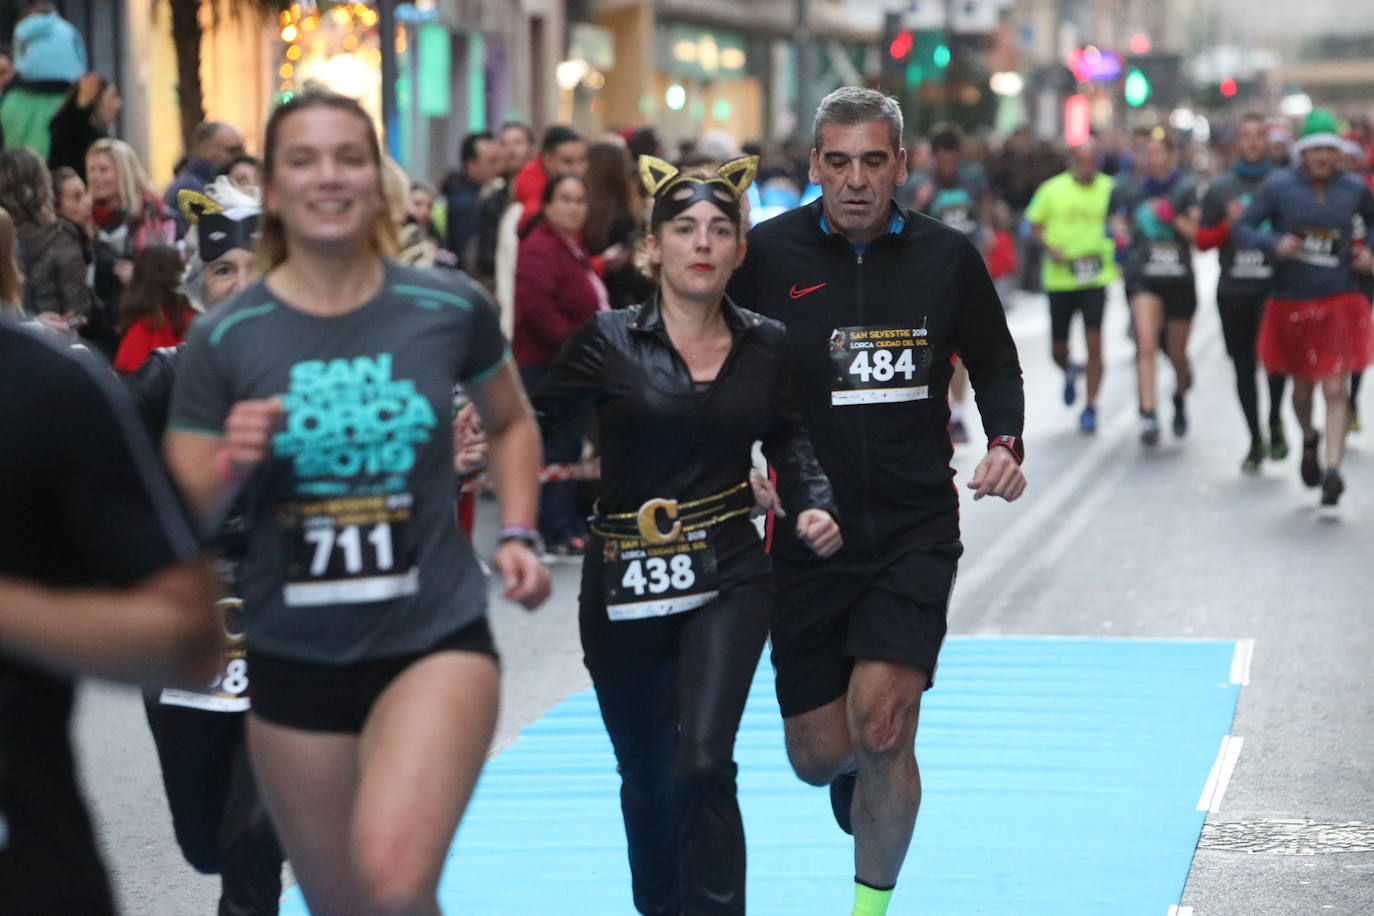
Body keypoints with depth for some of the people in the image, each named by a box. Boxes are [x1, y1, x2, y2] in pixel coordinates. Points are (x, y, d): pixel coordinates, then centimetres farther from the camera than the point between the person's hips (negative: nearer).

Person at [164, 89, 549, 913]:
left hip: (436, 638, -2)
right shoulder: (225, 340, -4)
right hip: (293, 658, 2)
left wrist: (517, 536, 3)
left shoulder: (448, 309, -3)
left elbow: (510, 423, 18)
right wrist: (230, 465, -21)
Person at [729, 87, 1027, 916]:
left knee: (880, 722, -16)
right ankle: (862, 773, 43)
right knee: (818, 754, 4)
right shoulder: (767, 254, -5)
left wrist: (1006, 444, -2)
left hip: (915, 529, 0)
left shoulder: (948, 256, 1)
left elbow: (996, 365, 15)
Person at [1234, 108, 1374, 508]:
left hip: (1339, 301, 0)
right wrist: (1274, 243, -20)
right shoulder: (1279, 186, -4)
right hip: (1291, 300, 0)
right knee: (1302, 386, 16)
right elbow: (1242, 227, -3)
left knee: (1334, 389, -11)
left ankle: (1333, 471, -14)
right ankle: (1309, 439, 46)